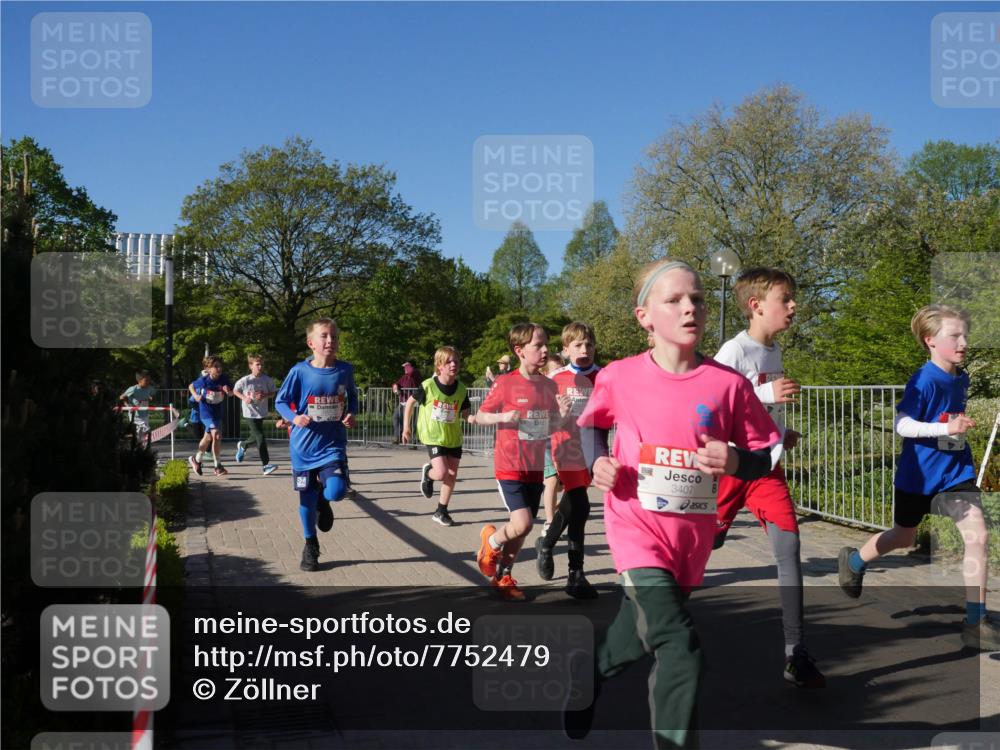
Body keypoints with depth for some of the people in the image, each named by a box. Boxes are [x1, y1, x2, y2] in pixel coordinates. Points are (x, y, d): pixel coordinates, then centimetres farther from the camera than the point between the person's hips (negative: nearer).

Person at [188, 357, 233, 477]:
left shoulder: (224, 378, -11)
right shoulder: (203, 380, -17)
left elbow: (231, 393, 2)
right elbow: (191, 386, 2)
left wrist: (228, 391, -21)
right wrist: (196, 396, -15)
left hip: (218, 412, 5)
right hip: (206, 412, -5)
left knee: (208, 437, 20)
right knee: (217, 436, -19)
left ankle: (196, 459, 43)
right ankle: (218, 467, -10)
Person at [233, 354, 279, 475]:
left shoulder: (267, 379, -5)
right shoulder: (245, 380, -10)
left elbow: (273, 392, 5)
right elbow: (235, 391, 5)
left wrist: (264, 395, -15)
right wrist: (244, 398, -11)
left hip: (261, 412, 4)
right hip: (250, 413, -4)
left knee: (255, 437, 18)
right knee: (260, 438, -10)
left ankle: (242, 445, 52)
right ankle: (265, 464, -5)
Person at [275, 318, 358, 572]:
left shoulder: (345, 369, -4)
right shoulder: (300, 371, -10)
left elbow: (352, 396, 15)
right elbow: (280, 401, 0)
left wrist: (351, 414, -4)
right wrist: (294, 417, -18)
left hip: (333, 443, 0)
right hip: (304, 445, 0)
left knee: (336, 491, -19)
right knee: (307, 499, 8)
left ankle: (323, 500, 20)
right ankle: (310, 546, 30)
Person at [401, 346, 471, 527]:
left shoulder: (461, 390, -7)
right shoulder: (428, 386, -15)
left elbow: (466, 413, 5)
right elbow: (410, 402, 0)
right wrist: (406, 428, 2)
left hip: (454, 437, 4)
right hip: (433, 436, -4)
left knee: (452, 474, 6)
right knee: (442, 473, -17)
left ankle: (441, 511, 23)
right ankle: (427, 473, 20)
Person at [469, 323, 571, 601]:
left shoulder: (549, 385, 5)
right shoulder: (505, 383, -10)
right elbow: (481, 415, -2)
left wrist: (561, 415, -6)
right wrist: (503, 417, -20)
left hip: (535, 468, 6)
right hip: (509, 466, -6)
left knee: (522, 529, 11)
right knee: (522, 524, -16)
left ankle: (503, 576, 30)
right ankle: (491, 540, 16)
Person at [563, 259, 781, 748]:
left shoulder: (728, 384, -8)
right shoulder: (618, 378, -7)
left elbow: (764, 455, 0)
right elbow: (590, 423, 13)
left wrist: (735, 461, -21)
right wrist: (597, 461, -5)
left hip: (693, 533, 3)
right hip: (638, 525, -3)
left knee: (642, 631, 23)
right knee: (680, 647, -19)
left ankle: (589, 669, 54)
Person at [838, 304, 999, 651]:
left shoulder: (962, 379, 0)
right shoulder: (923, 380, -20)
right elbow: (902, 425, -23)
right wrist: (946, 429, -31)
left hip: (956, 471, 5)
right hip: (918, 475, -4)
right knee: (903, 538, 15)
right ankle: (853, 560, 47)